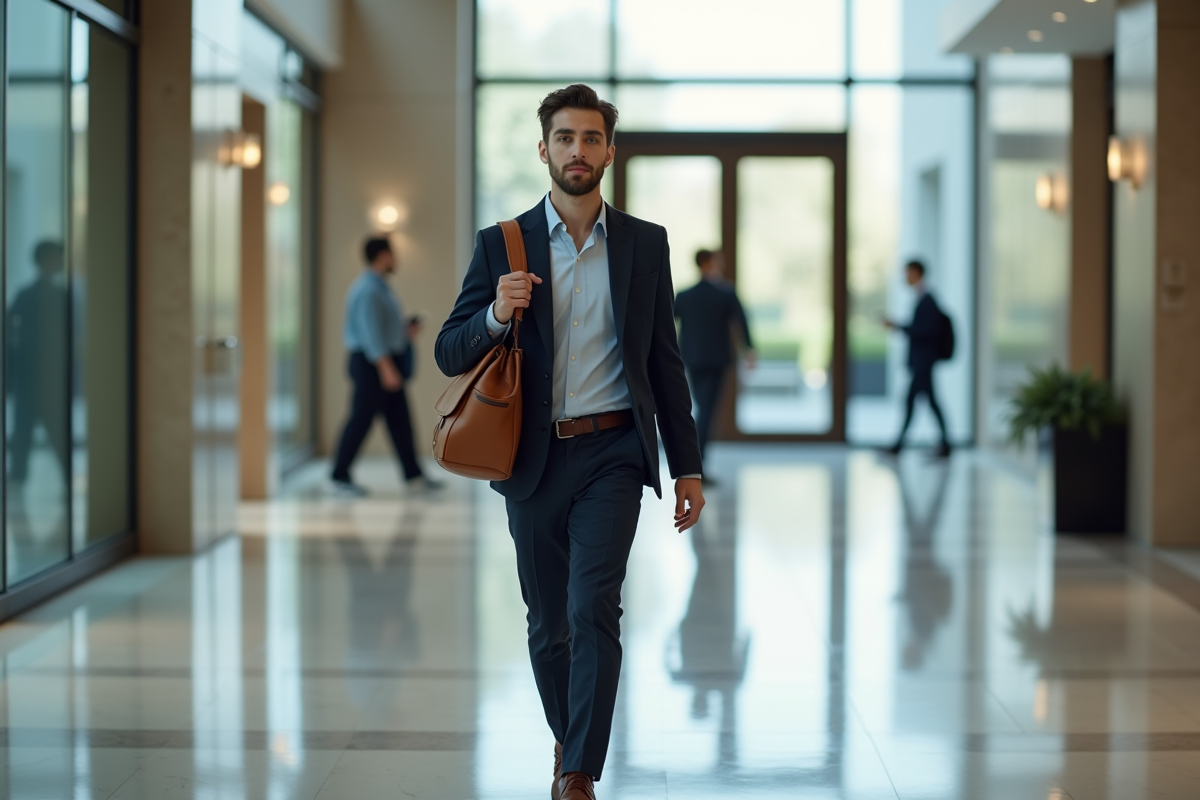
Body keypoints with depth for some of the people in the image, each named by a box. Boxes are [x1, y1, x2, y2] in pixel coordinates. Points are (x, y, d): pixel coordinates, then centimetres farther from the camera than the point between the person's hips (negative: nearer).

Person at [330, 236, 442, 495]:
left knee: (400, 420, 7)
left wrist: (406, 329, 10)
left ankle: (414, 476, 8)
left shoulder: (379, 287, 16)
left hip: (387, 361, 10)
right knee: (362, 419, -4)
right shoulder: (368, 289, -17)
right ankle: (340, 476, 5)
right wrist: (387, 369, -26)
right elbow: (371, 332, -23)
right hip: (373, 364, -10)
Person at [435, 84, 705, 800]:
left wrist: (688, 467, 6)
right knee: (548, 626, 12)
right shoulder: (502, 245, 3)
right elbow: (451, 355, 1)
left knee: (595, 611, -16)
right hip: (534, 459, 1)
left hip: (612, 453, -1)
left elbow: (666, 363, 8)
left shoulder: (645, 243, 5)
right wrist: (497, 314, -20)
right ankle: (568, 743, 35)